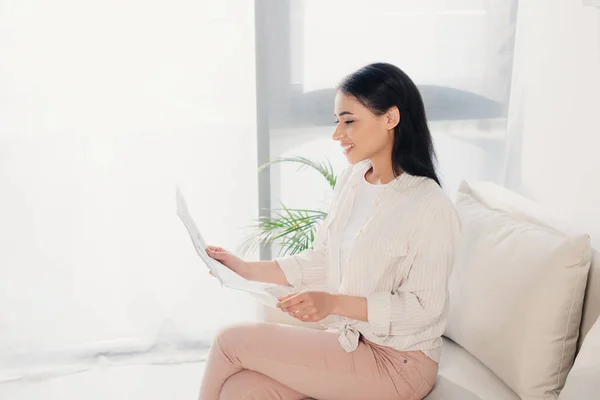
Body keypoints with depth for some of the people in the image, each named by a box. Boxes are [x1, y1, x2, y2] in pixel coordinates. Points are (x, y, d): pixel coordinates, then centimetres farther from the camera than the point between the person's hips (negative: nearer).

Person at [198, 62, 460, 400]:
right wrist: (247, 270, 4)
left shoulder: (431, 209, -20)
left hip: (397, 361, -6)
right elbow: (322, 260, 9)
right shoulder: (353, 179, 3)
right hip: (348, 338, 6)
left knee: (232, 341, -11)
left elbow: (422, 307, -17)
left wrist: (334, 303, -26)